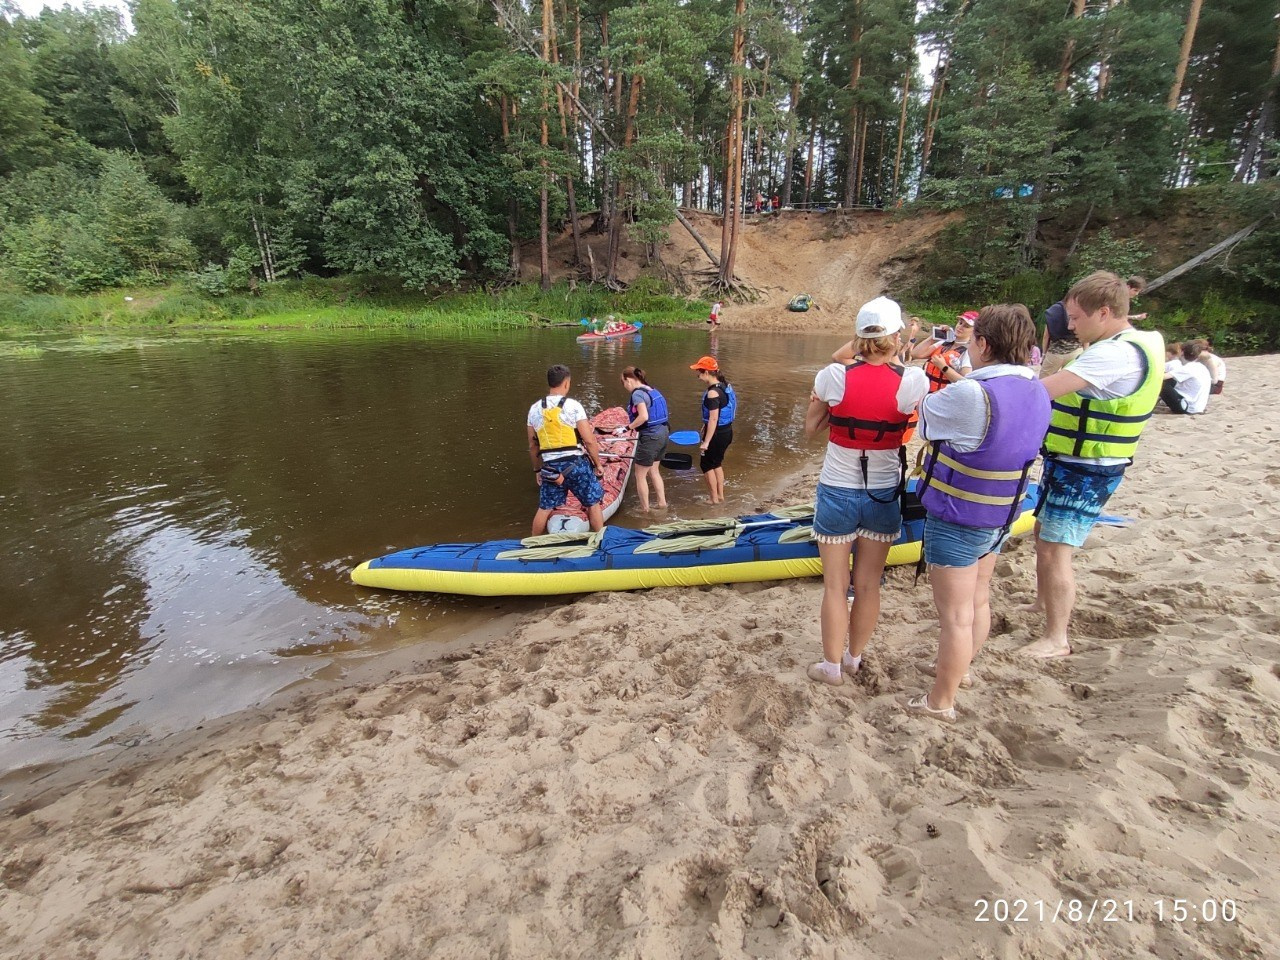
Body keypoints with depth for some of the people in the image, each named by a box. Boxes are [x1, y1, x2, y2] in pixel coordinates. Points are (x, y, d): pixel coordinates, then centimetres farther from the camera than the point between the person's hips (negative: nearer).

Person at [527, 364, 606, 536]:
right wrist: (598, 464, 3)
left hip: (550, 467, 4)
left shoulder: (534, 409, 4)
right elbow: (589, 440, -10)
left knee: (545, 508, 16)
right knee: (593, 503, 13)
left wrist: (537, 469, 23)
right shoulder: (573, 406, -9)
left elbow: (533, 446, 12)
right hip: (576, 464, -3)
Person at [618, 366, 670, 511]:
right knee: (653, 471, 23)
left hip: (650, 437, -9)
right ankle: (662, 503, 29)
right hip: (662, 433, 9)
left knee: (640, 474, 6)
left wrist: (627, 428, -16)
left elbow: (644, 416, -26)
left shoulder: (637, 393, -15)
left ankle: (645, 509, 16)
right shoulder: (652, 391, 11)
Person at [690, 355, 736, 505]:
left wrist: (706, 442, -22)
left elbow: (713, 419, -25)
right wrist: (706, 426, 25)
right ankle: (720, 496, 32)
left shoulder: (713, 392, -23)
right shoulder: (724, 386, 4)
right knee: (717, 463, 22)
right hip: (727, 431, 9)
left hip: (717, 434, -9)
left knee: (706, 465, 8)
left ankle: (714, 499, 16)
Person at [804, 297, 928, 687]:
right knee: (868, 584, 15)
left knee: (835, 585, 9)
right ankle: (854, 658, 33)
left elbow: (810, 426, 2)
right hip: (884, 495, 2)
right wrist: (893, 358, 17)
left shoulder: (835, 376, -14)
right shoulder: (913, 380, -10)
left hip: (837, 493, -2)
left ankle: (832, 666, 22)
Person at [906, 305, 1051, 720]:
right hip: (999, 517, 9)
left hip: (956, 520, -8)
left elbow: (920, 409, -12)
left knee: (955, 613, 4)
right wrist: (960, 372, 17)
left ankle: (941, 701, 20)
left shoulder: (972, 395, -28)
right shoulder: (1036, 393, -1)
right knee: (978, 600, 24)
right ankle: (960, 668, 46)